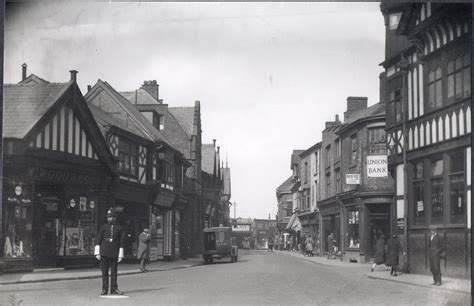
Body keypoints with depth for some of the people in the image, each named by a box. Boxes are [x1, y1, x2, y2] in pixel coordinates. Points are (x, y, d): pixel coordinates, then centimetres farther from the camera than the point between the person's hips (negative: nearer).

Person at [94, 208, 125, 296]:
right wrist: (97, 253, -2)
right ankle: (104, 289, 7)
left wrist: (120, 255, 0)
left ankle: (114, 289, 8)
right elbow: (98, 240, 5)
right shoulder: (103, 227, 5)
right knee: (104, 272, 2)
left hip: (114, 254, 0)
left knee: (114, 272, 2)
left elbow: (121, 242, 5)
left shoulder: (119, 228, 5)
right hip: (104, 253, 0)